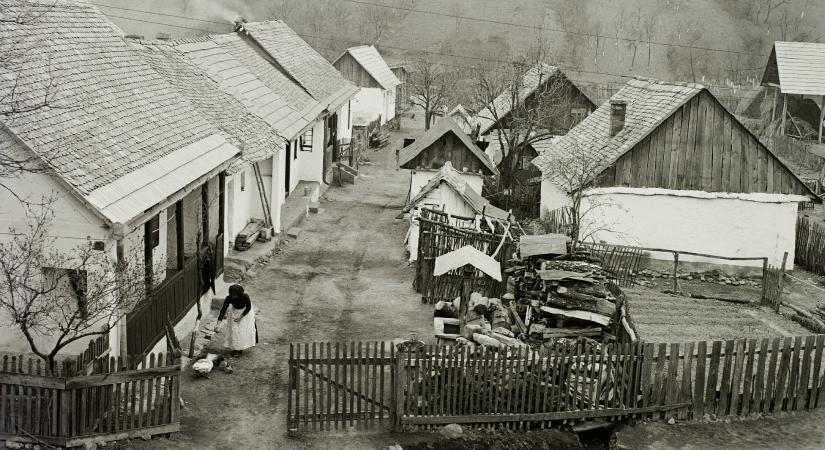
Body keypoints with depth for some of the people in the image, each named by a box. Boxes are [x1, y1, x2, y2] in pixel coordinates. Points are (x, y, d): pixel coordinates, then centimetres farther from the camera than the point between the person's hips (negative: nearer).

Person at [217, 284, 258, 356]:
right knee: (234, 330, 0)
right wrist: (219, 322, -40)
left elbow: (248, 308, -19)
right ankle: (235, 348, 14)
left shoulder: (245, 297, -35)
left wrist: (241, 316, -25)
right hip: (235, 312, 2)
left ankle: (241, 349, 9)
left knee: (244, 330, -4)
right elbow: (223, 309, -31)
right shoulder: (229, 298, -29)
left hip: (245, 312, -2)